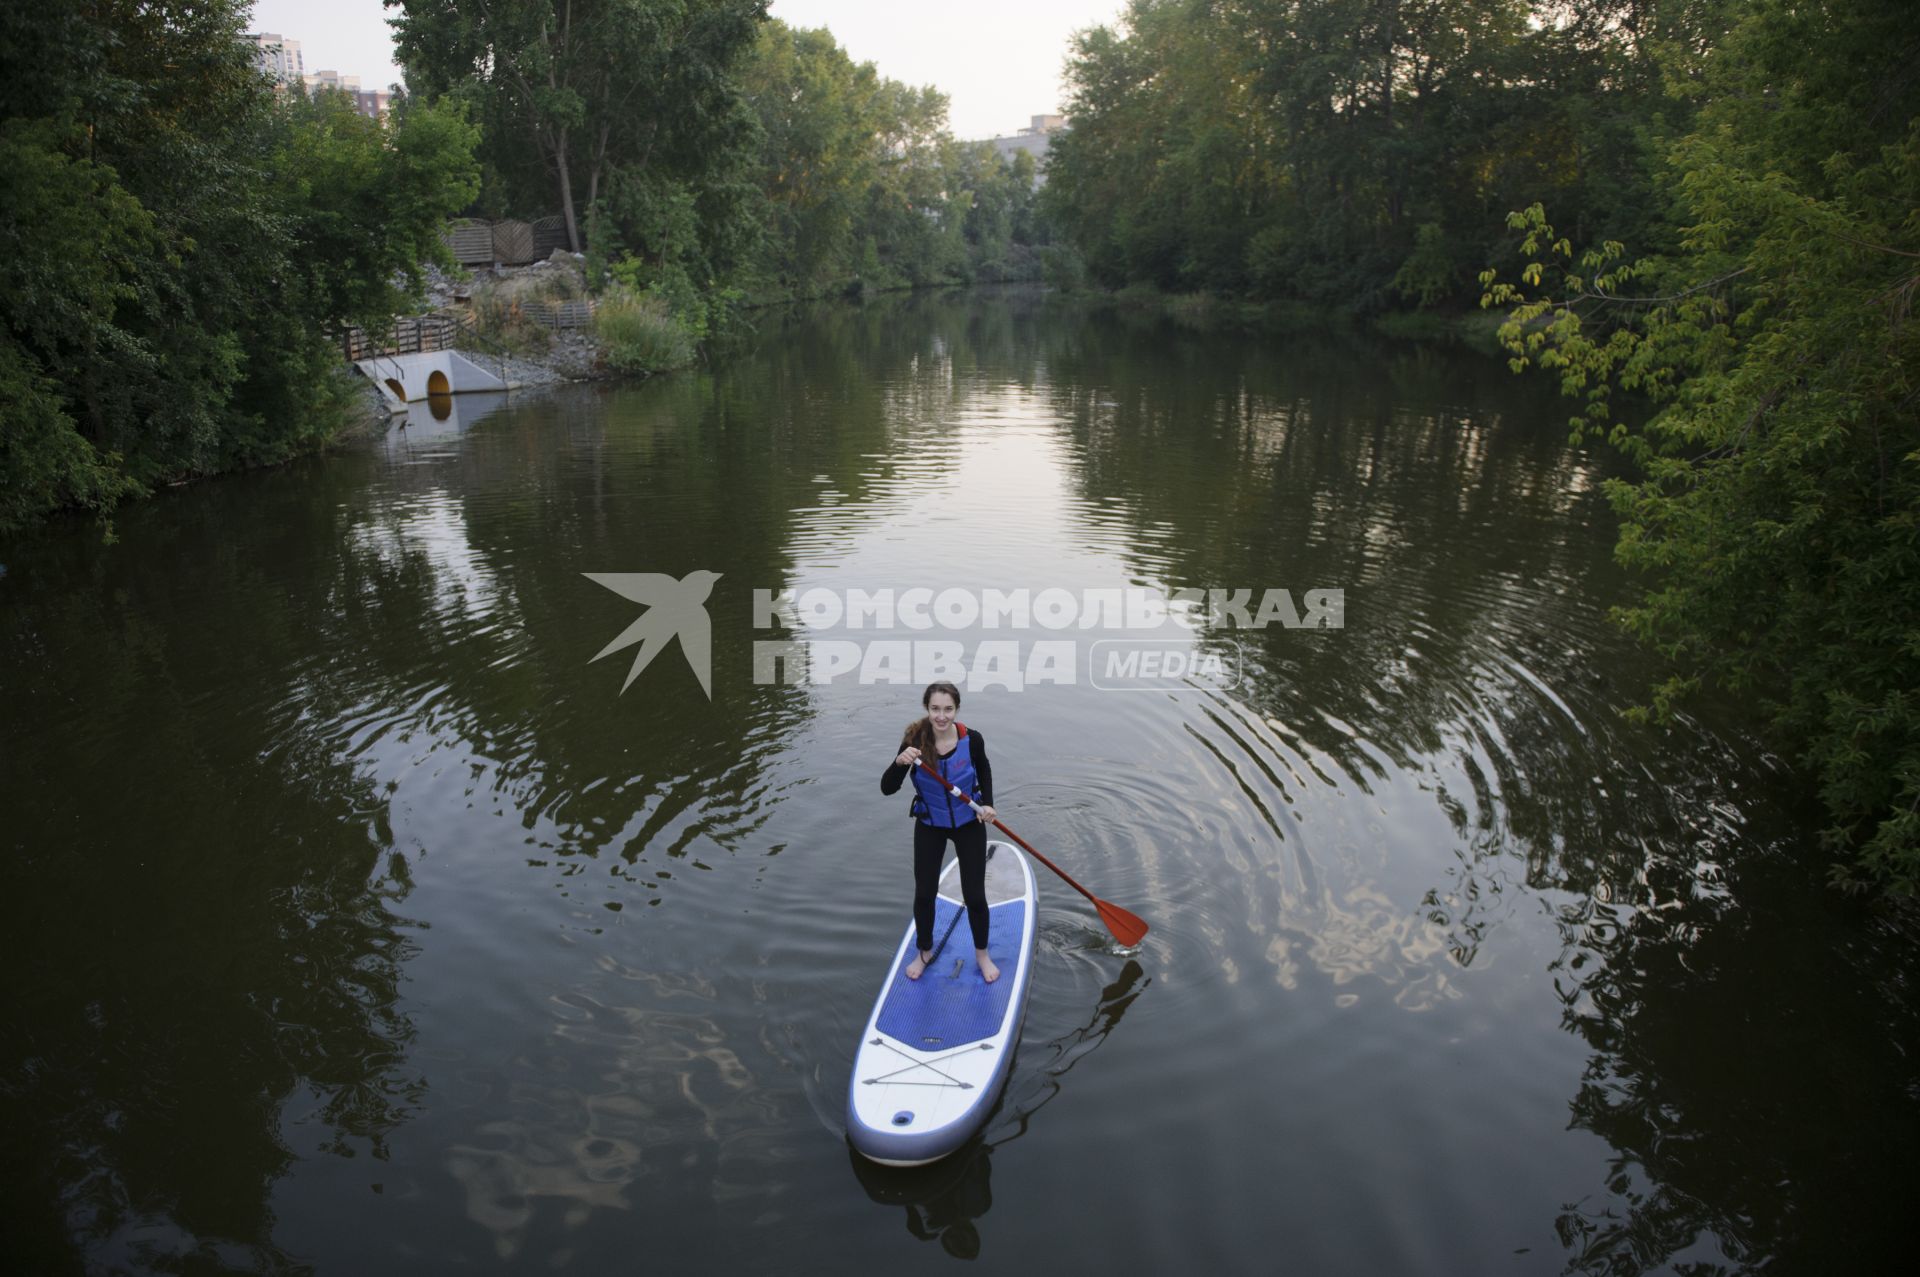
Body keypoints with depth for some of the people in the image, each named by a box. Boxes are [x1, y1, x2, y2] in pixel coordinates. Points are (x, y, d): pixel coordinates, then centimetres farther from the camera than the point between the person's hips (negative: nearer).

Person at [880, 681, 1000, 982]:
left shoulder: (972, 740, -21)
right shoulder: (915, 742, -23)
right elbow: (887, 789, -25)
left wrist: (988, 803, -10)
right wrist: (900, 762, -44)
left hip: (969, 824, 0)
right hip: (930, 826, 0)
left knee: (974, 895, 3)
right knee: (924, 893, 8)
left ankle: (981, 953, 29)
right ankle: (925, 952, 34)